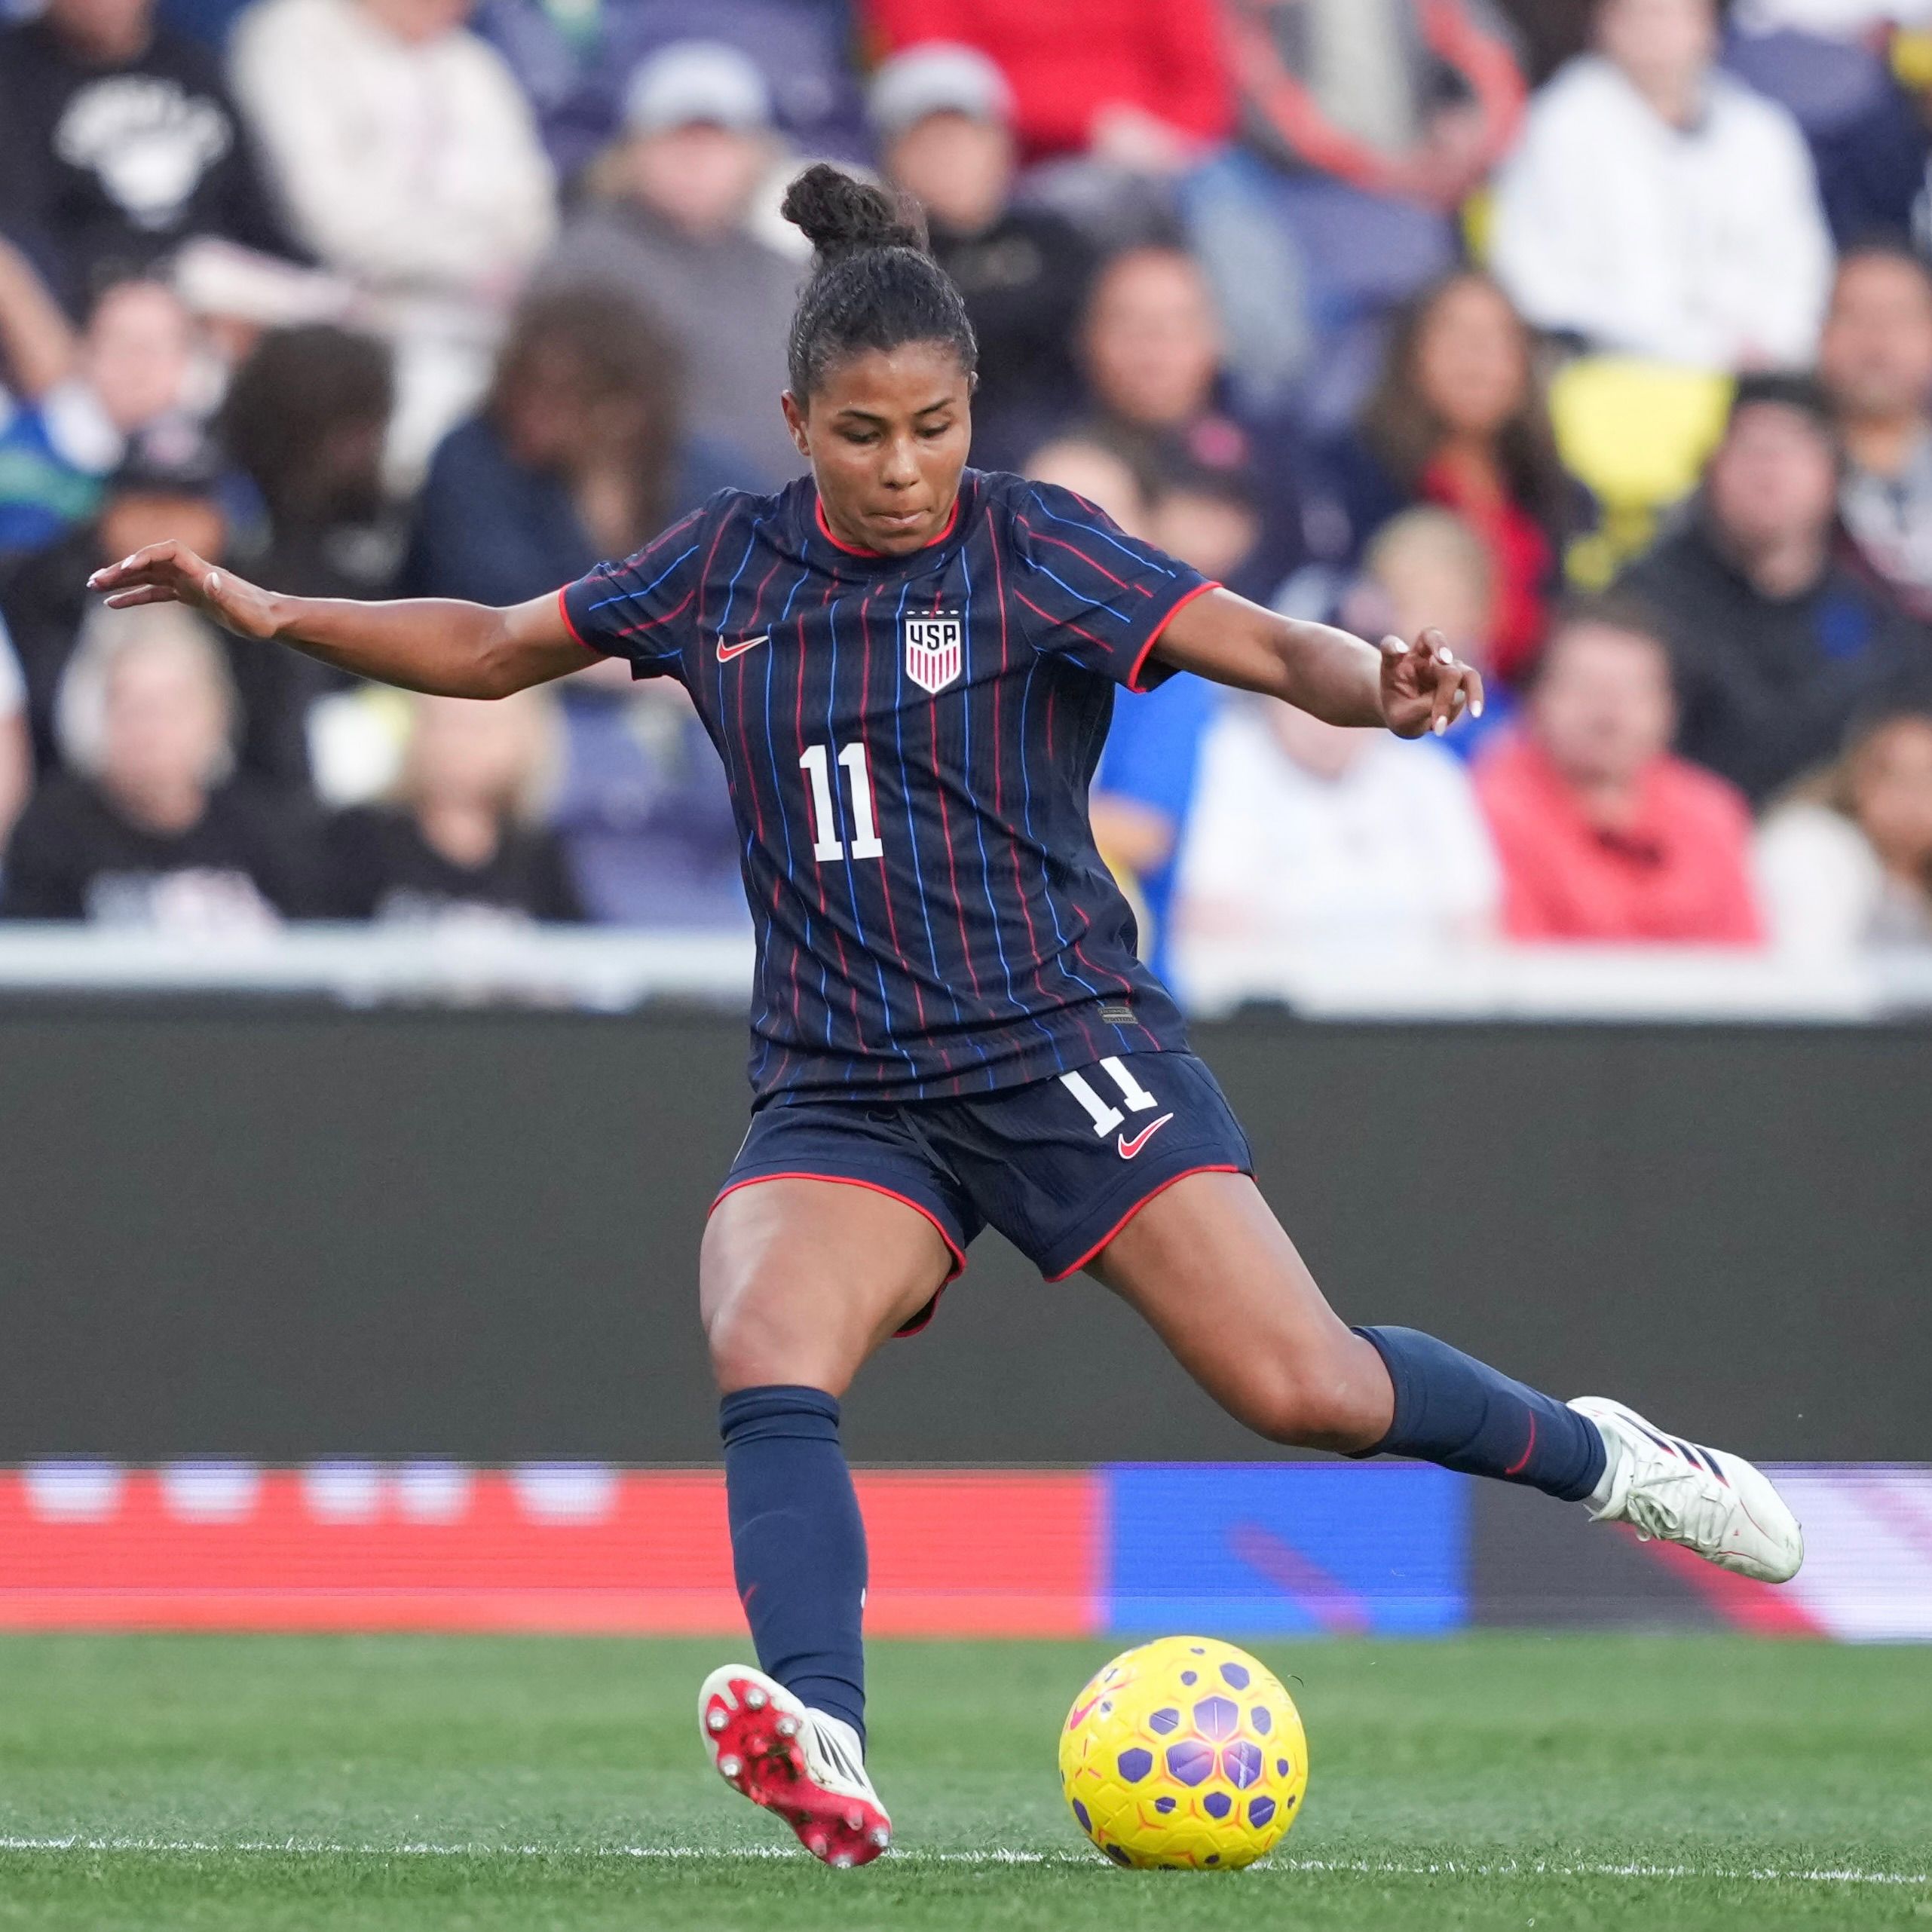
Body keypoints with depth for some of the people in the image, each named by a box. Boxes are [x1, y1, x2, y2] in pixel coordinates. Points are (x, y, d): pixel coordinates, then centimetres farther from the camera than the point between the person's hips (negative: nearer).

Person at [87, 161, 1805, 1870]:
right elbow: (493, 649, 18)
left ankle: (1597, 1459, 18)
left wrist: (1385, 686, -34)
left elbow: (1272, 651, -13)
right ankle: (825, 1752, -44)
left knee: (1304, 1388, -11)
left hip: (1062, 1049, -3)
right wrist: (274, 614, 7)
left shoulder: (1032, 551, -4)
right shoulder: (727, 568, 7)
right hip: (839, 1091, 3)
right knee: (764, 1348, -28)